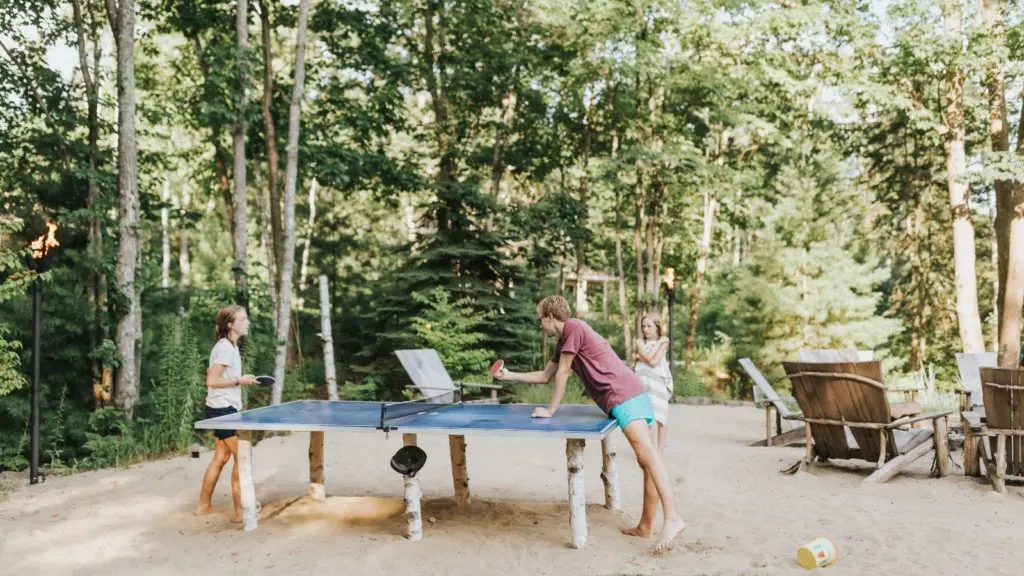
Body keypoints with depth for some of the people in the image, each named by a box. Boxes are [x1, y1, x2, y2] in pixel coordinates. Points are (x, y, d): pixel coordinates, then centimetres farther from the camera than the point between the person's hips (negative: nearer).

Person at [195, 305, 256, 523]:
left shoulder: (229, 346, 11)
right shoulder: (225, 348, -18)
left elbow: (212, 373, 19)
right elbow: (211, 381, -22)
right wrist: (239, 380, -17)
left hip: (225, 409, 10)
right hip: (222, 409, -10)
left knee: (221, 457, 14)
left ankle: (204, 505, 23)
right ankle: (240, 511, -2)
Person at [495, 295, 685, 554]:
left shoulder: (573, 327, -5)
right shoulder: (563, 343, 24)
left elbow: (562, 373, -4)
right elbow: (545, 376, 36)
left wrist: (550, 409, 3)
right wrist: (510, 375, 37)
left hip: (624, 394, -10)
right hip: (628, 395, 10)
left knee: (647, 454, -21)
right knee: (645, 459, 6)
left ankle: (672, 518, -31)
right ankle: (645, 524, 9)